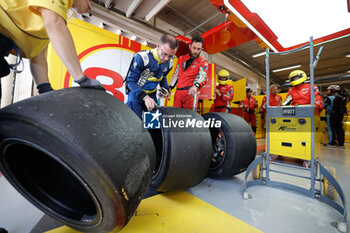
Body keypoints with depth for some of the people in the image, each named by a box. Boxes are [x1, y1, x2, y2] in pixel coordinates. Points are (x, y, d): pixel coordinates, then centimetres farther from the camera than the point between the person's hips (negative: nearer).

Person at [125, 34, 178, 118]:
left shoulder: (169, 63, -4)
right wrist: (144, 97, -33)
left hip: (152, 95, 5)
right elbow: (131, 81, -20)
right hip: (136, 93, -4)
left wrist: (166, 89, -3)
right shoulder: (142, 57, -22)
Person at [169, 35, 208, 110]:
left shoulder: (203, 62, 6)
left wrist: (195, 86, -34)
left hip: (191, 92, -4)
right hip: (178, 92, 4)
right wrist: (170, 88, 11)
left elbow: (203, 76, -12)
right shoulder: (181, 59, 19)